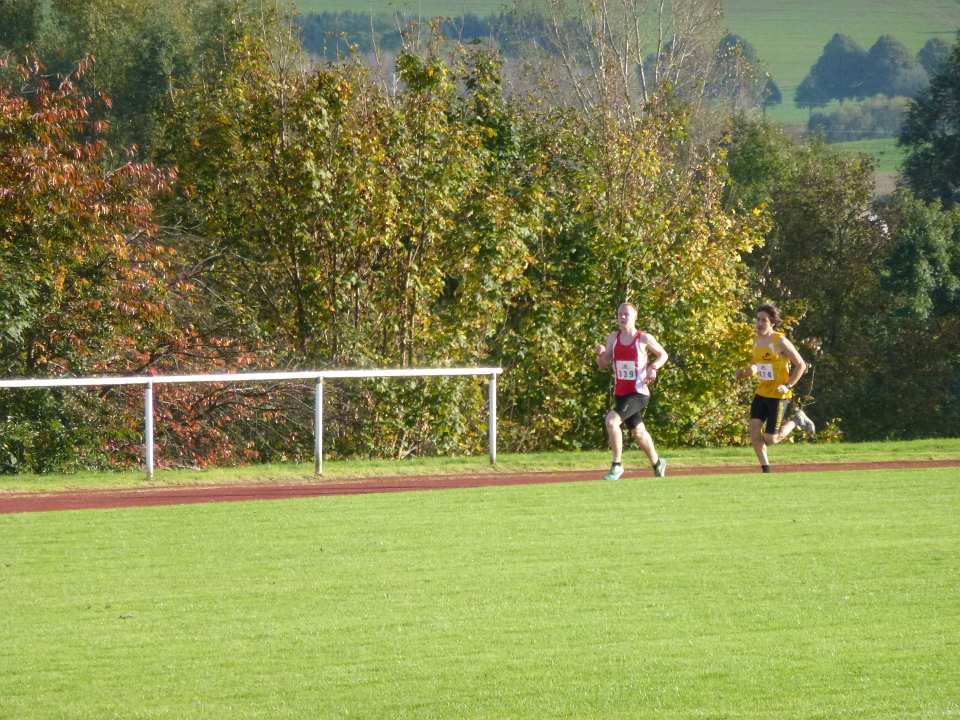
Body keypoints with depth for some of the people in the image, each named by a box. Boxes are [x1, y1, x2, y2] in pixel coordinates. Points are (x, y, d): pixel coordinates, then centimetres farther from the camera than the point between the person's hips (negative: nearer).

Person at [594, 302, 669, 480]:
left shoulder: (644, 338, -6)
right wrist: (600, 354, -11)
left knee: (612, 420, -25)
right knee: (638, 432, 19)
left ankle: (617, 465, -16)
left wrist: (653, 367, -13)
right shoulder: (612, 339, 7)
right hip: (620, 393, 6)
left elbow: (663, 355, 6)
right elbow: (603, 365, 11)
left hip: (638, 393, -6)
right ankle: (657, 463, 42)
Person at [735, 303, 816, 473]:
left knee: (770, 439, -6)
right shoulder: (757, 340, 7)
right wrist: (745, 372, 0)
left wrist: (788, 386, -18)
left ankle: (797, 420, 20)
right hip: (761, 393, 7)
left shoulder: (780, 341, -14)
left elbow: (801, 365, -10)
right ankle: (766, 470, 3)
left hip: (778, 395, -7)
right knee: (754, 430, -8)